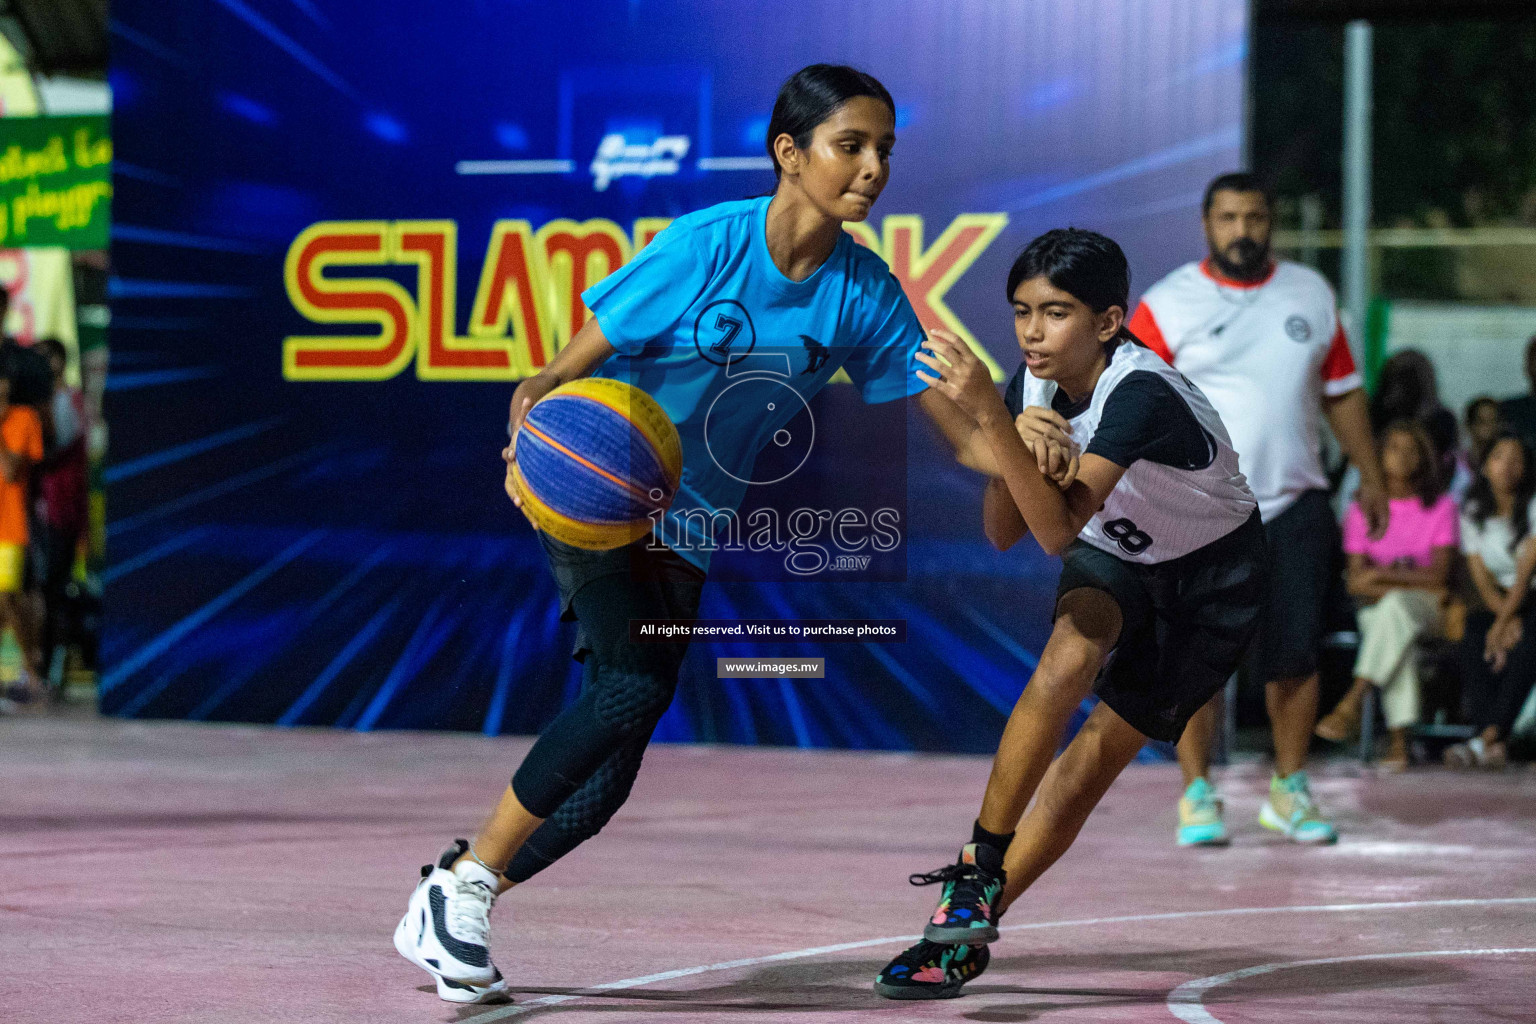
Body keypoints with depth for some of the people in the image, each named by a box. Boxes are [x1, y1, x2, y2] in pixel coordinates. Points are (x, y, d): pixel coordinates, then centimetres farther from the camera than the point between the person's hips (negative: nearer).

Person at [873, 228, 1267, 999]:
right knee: (1070, 657, -27)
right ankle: (979, 871, -23)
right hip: (1113, 559, 5)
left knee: (1092, 760, -11)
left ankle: (967, 925, -1)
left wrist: (990, 414, -52)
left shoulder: (1140, 394, -35)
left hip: (1211, 578, -5)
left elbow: (1058, 531, -45)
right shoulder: (1037, 382, -14)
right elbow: (1004, 533, -10)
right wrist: (1012, 443, -29)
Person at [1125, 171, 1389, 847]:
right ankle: (1197, 795, 7)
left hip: (1295, 505, 3)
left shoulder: (1311, 296, 12)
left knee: (1296, 653, 2)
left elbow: (1342, 392, 20)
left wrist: (1370, 476, 18)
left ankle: (1289, 791, 16)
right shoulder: (1167, 306, -2)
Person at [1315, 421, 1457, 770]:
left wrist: (1384, 575, -17)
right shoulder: (1361, 509, 7)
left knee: (1394, 606, -38)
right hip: (1376, 607, 1)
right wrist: (1413, 582, -13)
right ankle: (1398, 739, -44)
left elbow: (1438, 575, -5)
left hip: (1424, 609, -1)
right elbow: (1355, 581, 0)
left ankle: (1352, 702, -45)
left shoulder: (1440, 507, 4)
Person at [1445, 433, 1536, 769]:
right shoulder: (1474, 513, 7)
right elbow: (1482, 579, 0)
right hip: (1499, 603, 4)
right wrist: (1507, 618, -18)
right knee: (1474, 632, -30)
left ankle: (1489, 737, -44)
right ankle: (1493, 744, -41)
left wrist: (1504, 622, -24)